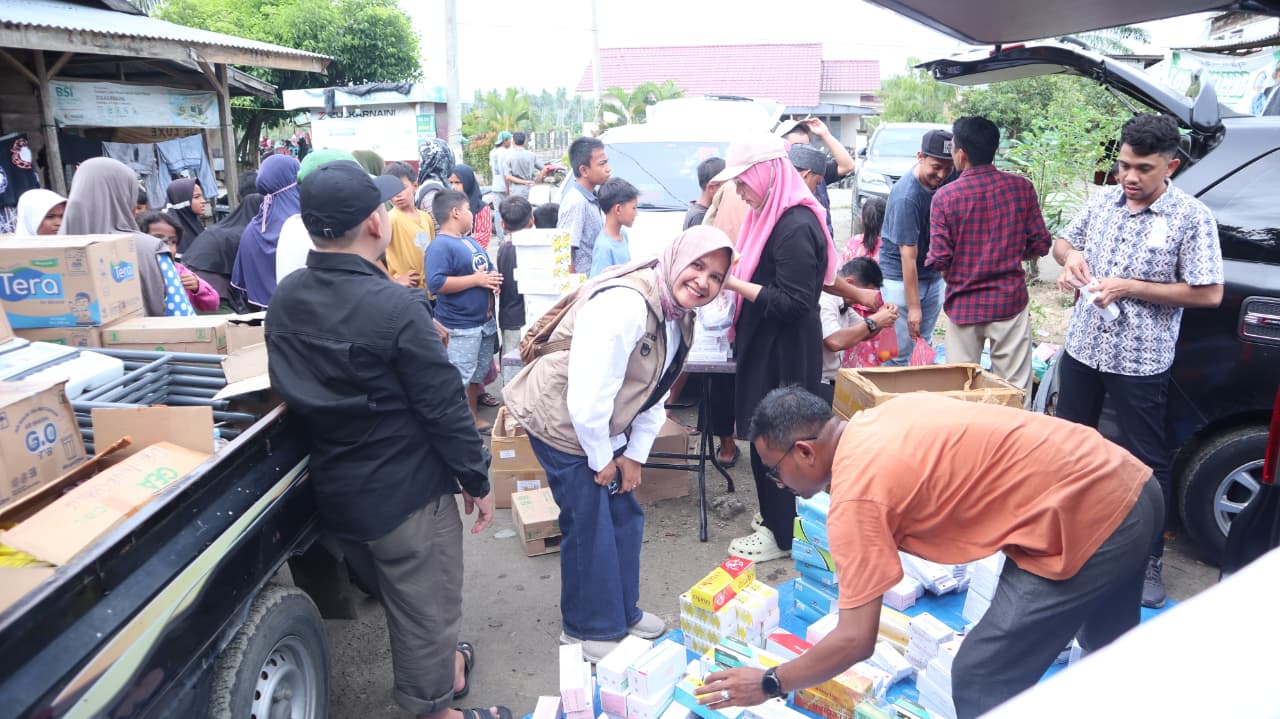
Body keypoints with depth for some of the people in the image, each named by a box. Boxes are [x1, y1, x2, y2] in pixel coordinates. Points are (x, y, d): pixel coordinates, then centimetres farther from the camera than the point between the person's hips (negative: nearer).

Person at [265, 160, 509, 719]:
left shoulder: (284, 298, -4)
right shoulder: (395, 307, -25)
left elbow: (291, 390, 6)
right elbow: (444, 407, -21)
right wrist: (477, 479, -7)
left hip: (331, 488, 8)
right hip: (406, 491, -7)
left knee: (394, 595, 27)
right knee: (426, 608, 13)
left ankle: (444, 665, 50)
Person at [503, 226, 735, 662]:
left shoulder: (679, 316, 0)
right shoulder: (625, 305, -31)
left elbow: (656, 391, 9)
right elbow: (587, 399, -32)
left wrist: (635, 453, 4)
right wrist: (602, 460, -18)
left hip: (604, 429, 9)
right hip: (563, 426, -9)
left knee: (626, 519, 16)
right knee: (589, 528, 1)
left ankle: (623, 612, 37)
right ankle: (590, 630, 23)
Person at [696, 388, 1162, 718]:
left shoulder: (857, 493, -18)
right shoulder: (883, 416, 6)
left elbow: (856, 640, -15)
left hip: (1086, 522, -9)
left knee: (982, 681, 1)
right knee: (1109, 647, 32)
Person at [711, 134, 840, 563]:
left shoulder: (796, 227, -21)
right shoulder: (773, 216, 10)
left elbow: (792, 303, -24)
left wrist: (733, 282, -22)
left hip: (785, 355, -9)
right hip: (765, 347, 9)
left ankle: (782, 535, 17)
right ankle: (777, 518, 32)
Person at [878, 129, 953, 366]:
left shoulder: (940, 183, -1)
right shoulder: (906, 196, -23)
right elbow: (908, 256, -22)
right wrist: (913, 307, -21)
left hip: (933, 277, 7)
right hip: (900, 280, -7)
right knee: (899, 353, -4)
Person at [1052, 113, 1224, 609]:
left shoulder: (1190, 218, -13)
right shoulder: (1103, 200, 2)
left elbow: (1209, 293, -14)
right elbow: (1064, 241, 16)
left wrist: (1128, 287, -20)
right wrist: (1071, 258, -8)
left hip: (1140, 362, -5)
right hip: (1082, 348, 5)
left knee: (1146, 463, 6)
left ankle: (1149, 560, 21)